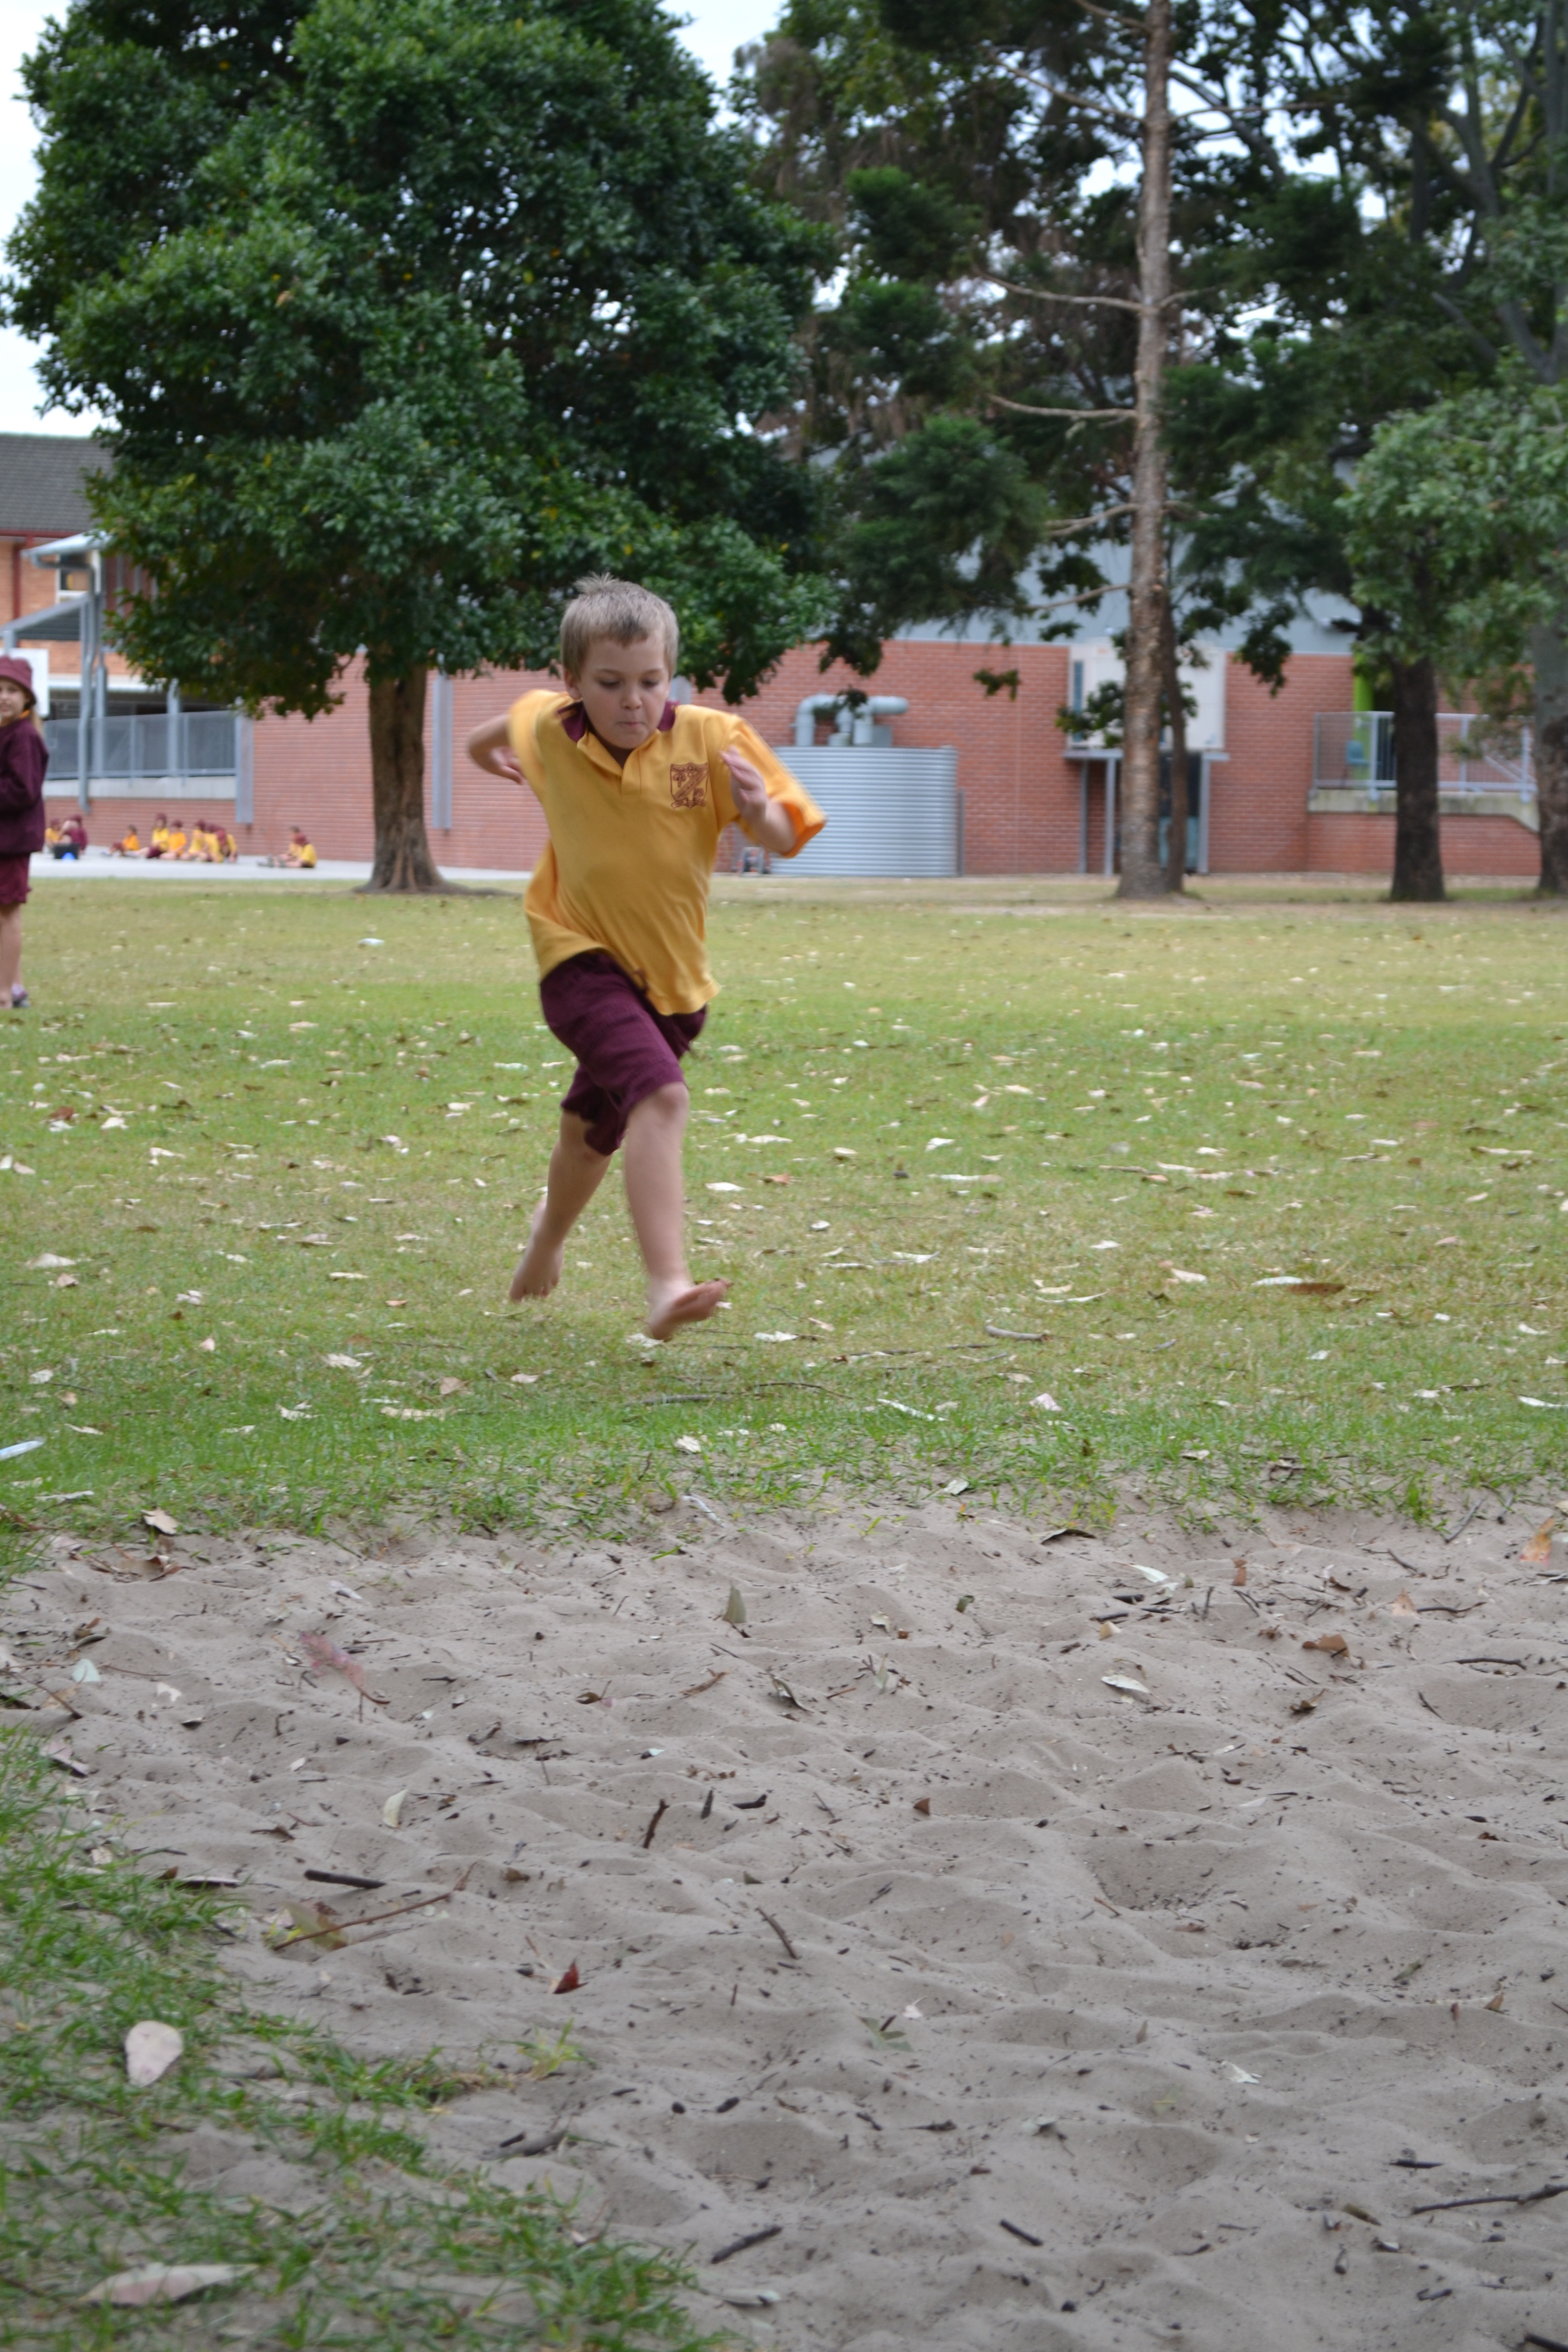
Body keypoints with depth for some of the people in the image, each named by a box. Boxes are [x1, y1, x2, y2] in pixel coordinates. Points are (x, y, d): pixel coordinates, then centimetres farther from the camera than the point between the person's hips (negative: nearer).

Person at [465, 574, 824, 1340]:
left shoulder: (711, 738, -15)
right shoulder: (547, 730, -10)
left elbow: (785, 841, -12)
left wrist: (757, 807, -34)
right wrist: (483, 743, 36)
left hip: (670, 974, 3)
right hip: (582, 959, -3)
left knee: (591, 1128, 24)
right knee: (660, 1096, -29)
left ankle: (549, 1232, 56)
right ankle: (667, 1286, -38)